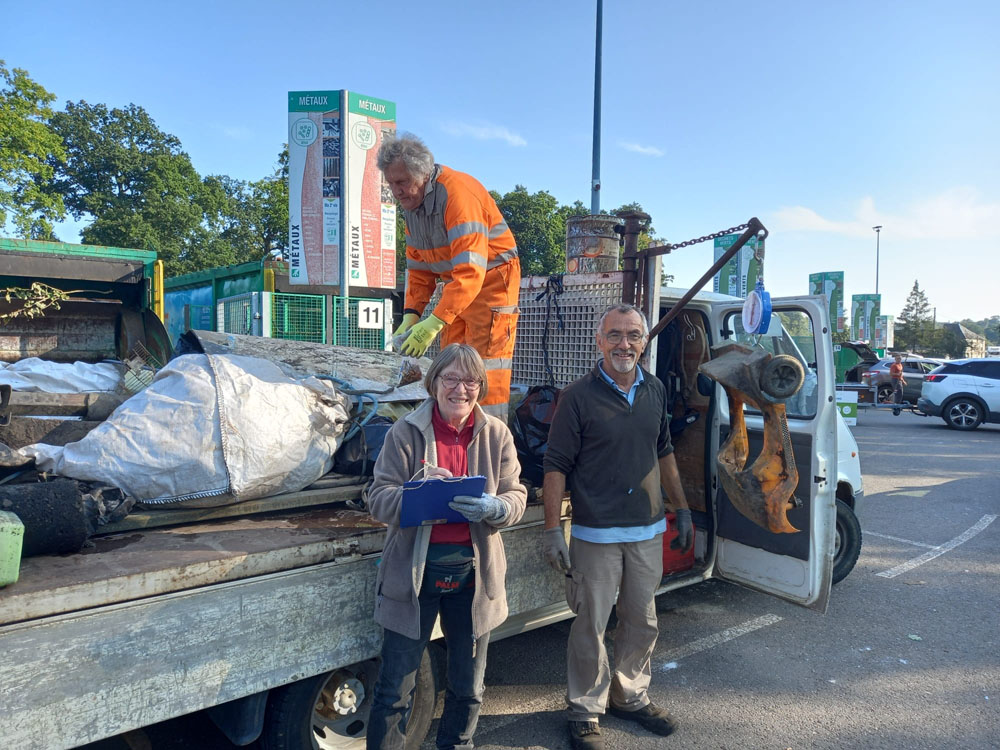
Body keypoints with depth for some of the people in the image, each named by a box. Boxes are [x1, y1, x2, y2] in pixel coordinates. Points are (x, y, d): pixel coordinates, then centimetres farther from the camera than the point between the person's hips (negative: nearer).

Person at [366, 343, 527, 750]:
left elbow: (516, 496, 0)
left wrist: (493, 508, -23)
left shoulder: (496, 434, 1)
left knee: (468, 688, 19)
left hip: (473, 571, 3)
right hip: (414, 571, -2)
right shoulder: (405, 433, -6)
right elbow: (377, 499, -9)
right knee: (394, 690, 8)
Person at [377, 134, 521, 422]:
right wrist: (410, 316, -3)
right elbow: (418, 266, 9)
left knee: (484, 365, -12)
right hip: (455, 283, 8)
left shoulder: (458, 192, -25)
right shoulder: (410, 200, 3)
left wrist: (434, 323, -37)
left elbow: (471, 272, -33)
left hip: (491, 279, -8)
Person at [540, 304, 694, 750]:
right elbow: (556, 466, -11)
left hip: (648, 532, 5)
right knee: (591, 626, 6)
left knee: (642, 621, 18)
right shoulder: (578, 396, -12)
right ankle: (586, 712, 26)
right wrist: (552, 530, -15)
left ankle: (631, 696, 40)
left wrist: (682, 512, 15)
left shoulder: (655, 391, 5)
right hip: (596, 534, -5)